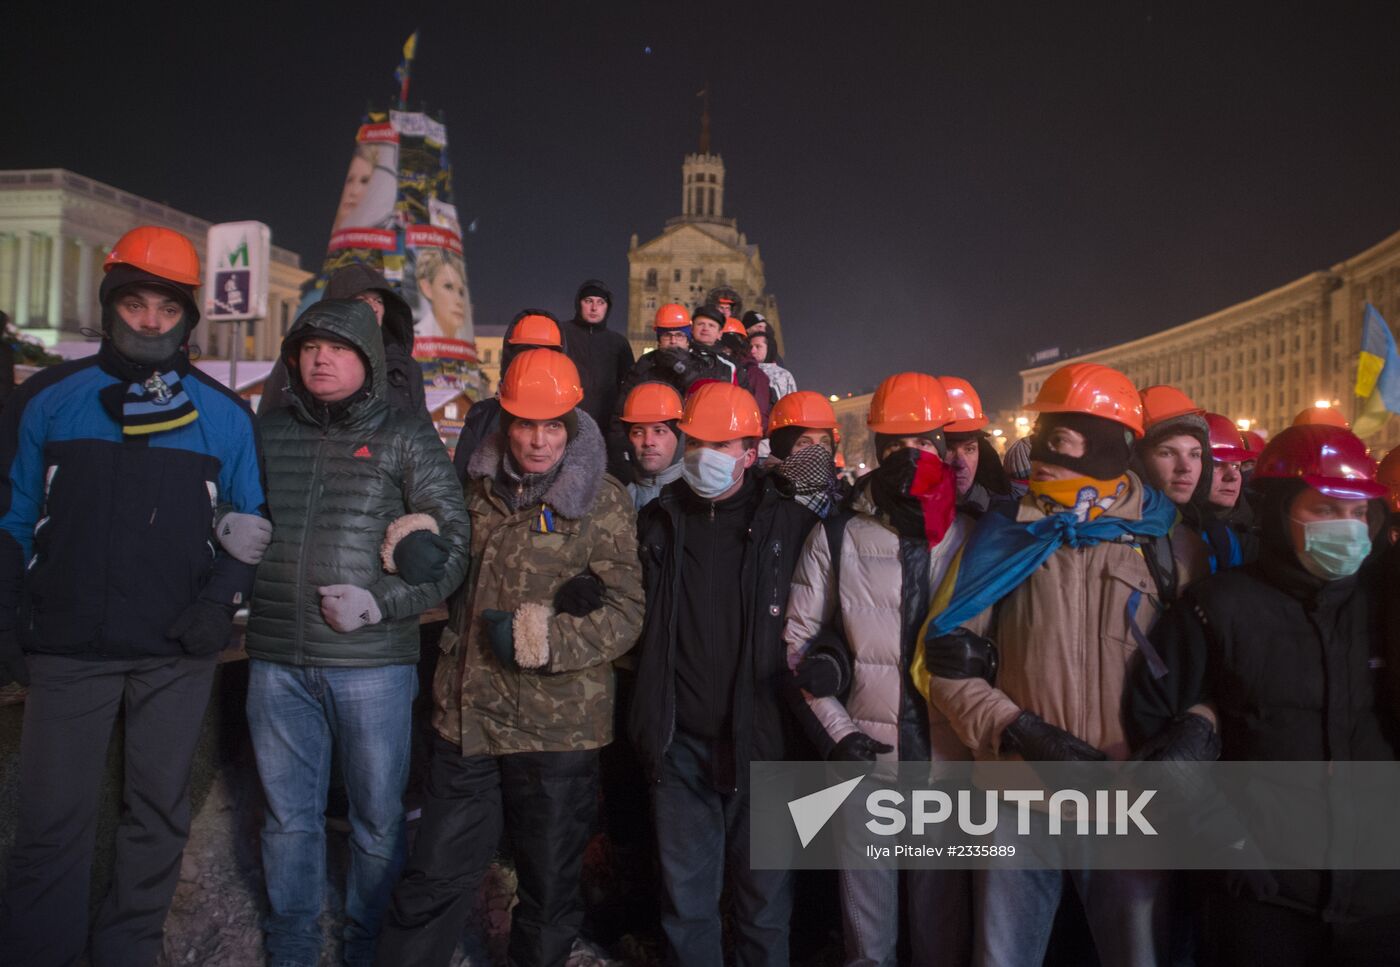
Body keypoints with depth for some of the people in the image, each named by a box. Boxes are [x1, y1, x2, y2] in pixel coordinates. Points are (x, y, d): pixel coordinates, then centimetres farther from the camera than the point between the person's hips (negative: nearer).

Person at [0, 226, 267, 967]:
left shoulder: (223, 415, 2)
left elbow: (253, 521, 7)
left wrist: (222, 600, -7)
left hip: (177, 654, 1)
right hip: (68, 650, -1)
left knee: (158, 814, 12)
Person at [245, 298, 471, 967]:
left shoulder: (405, 437, 0)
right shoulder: (269, 432, 11)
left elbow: (454, 539, -4)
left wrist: (381, 603, -14)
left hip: (372, 663, -3)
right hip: (277, 661, 3)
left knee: (378, 817, 9)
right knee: (289, 816, 16)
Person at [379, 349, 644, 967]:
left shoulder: (604, 505, -8)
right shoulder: (480, 490, 7)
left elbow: (624, 616, -12)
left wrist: (545, 637, -25)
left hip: (558, 730, -3)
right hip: (466, 717, 3)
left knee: (549, 889, 16)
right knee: (433, 882, 13)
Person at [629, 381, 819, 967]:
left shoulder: (790, 525, -2)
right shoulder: (658, 521, 5)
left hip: (760, 743, -2)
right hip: (679, 745, 2)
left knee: (764, 897, 12)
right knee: (686, 899, 14)